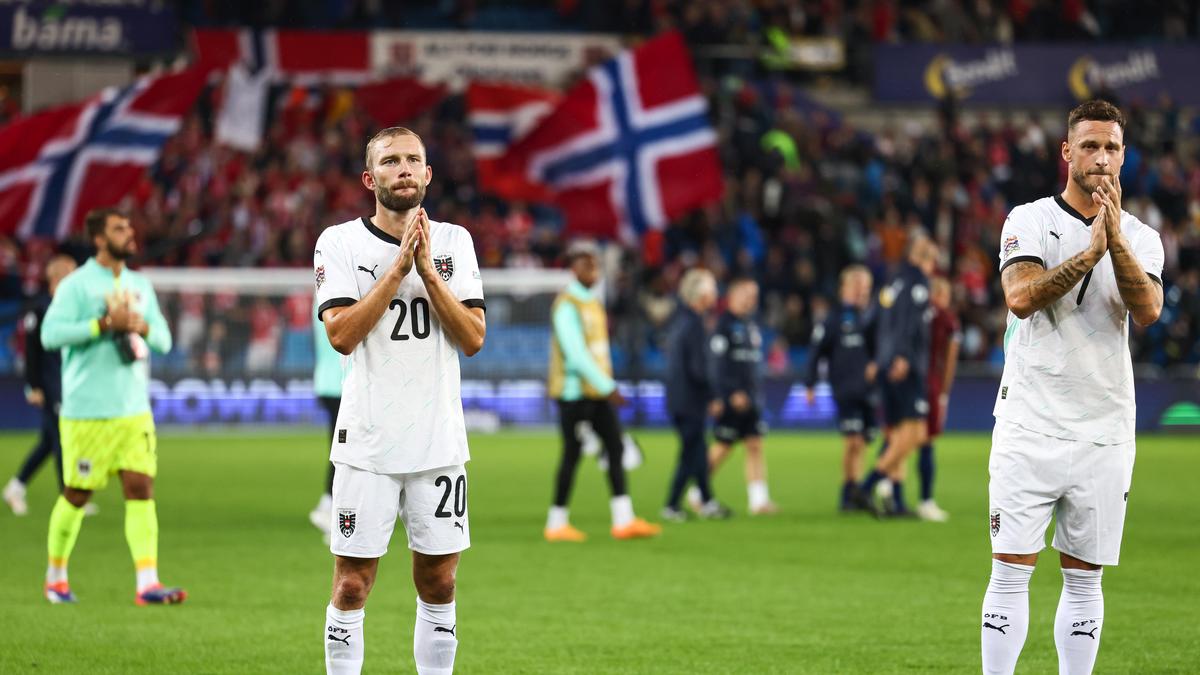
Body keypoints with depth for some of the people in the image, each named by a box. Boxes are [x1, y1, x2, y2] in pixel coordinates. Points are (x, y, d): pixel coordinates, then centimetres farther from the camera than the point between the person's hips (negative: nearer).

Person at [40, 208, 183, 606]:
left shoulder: (141, 286, 12)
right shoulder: (77, 285, -7)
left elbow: (163, 340, 13)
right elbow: (51, 333, -18)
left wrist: (142, 326, -9)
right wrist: (105, 324, -22)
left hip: (134, 410, 5)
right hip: (87, 411, -5)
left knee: (141, 489, -7)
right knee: (77, 495, 4)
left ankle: (147, 584, -13)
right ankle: (56, 575, 23)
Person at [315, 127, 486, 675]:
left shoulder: (454, 242, 8)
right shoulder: (340, 243, 0)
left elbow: (473, 339, -1)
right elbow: (342, 335, -13)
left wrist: (427, 270, -10)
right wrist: (399, 266, -16)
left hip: (439, 440, 3)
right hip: (367, 443, -3)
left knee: (439, 584, 7)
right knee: (352, 585, -1)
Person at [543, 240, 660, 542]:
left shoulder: (594, 302, 15)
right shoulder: (566, 305, -13)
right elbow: (575, 352, -20)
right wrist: (607, 387, -22)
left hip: (599, 391, 8)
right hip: (575, 391, -8)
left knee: (615, 448, 1)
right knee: (572, 454, -3)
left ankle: (623, 520, -1)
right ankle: (557, 523, 6)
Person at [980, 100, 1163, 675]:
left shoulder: (1140, 237, 9)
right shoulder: (1029, 220, 1)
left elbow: (1148, 311, -9)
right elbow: (1020, 298, -15)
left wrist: (1116, 235, -17)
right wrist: (1091, 250, -20)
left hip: (1104, 432, 3)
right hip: (1030, 427, -3)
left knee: (1084, 578, 7)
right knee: (1011, 572, -6)